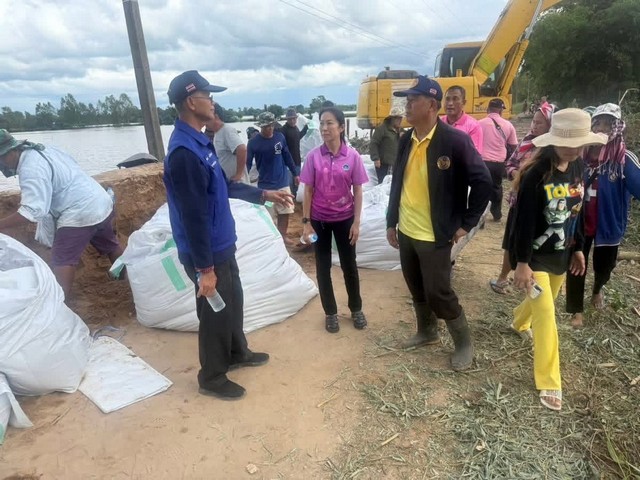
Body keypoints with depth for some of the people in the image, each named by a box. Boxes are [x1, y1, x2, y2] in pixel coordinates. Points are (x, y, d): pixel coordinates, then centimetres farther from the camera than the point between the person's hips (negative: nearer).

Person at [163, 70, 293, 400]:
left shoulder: (199, 141, 7)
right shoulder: (184, 151, -25)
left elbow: (224, 186, 18)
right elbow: (193, 216, -26)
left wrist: (264, 195, 17)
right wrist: (204, 268, -22)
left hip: (222, 245, 9)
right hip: (206, 253, -9)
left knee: (233, 301, 23)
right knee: (215, 313, 7)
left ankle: (237, 353, 46)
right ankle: (212, 378, 29)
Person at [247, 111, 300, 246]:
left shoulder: (280, 137, -1)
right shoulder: (253, 142, -10)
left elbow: (287, 156, 9)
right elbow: (247, 163, -8)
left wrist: (295, 173, 14)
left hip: (283, 182, 3)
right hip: (265, 185, -3)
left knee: (285, 212, 11)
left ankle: (283, 236, 28)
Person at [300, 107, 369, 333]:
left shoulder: (352, 156, -8)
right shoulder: (313, 156, -7)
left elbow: (358, 191, -3)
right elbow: (308, 191, -3)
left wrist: (356, 222, -6)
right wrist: (306, 222, -6)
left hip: (344, 218, 0)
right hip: (319, 219, 1)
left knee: (349, 266, 11)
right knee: (323, 267, 10)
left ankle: (356, 309, 31)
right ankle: (330, 312, 27)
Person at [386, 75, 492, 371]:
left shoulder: (455, 140, -16)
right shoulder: (406, 140, 4)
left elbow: (483, 181, -13)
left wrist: (467, 223, -11)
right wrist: (391, 222, 11)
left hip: (435, 236, -6)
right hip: (406, 232, 6)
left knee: (438, 293, 1)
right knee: (417, 290, 18)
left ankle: (464, 343, 25)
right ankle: (427, 333, 41)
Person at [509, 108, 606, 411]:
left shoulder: (577, 168, -1)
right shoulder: (536, 174, -22)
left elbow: (577, 211, 10)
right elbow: (523, 221, -21)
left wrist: (577, 248, 14)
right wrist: (522, 262, -19)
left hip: (561, 253, 7)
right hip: (534, 255, -7)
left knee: (544, 299, 24)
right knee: (546, 315, -4)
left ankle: (519, 322, 57)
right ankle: (549, 383, 8)